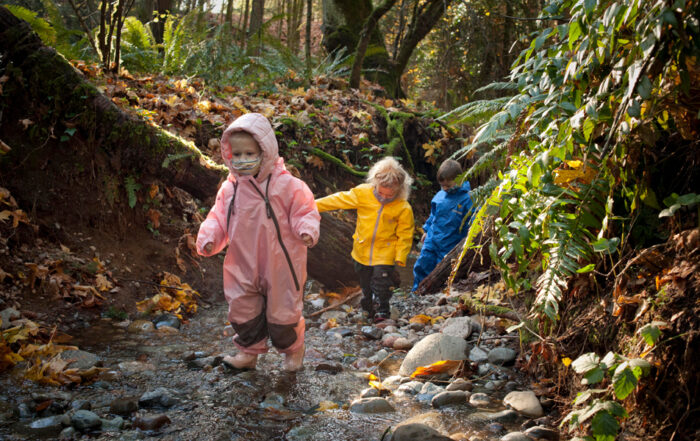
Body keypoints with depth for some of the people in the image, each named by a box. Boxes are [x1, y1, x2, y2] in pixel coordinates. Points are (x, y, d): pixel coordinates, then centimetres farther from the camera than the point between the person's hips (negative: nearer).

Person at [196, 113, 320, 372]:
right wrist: (208, 238, -10)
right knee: (242, 310, 10)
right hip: (242, 266, 4)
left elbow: (304, 212, -8)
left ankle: (293, 350, 33)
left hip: (279, 265, -4)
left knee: (282, 312, 7)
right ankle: (249, 351, 33)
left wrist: (307, 231, -27)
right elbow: (218, 218, 7)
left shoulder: (286, 185, -12)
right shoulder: (229, 189, 0)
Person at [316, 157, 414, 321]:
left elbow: (405, 235, -8)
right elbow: (339, 200, -6)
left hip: (385, 254, -3)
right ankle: (369, 309, 39)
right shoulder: (363, 193, -12)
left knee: (381, 283, -6)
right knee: (365, 284, 18)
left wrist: (400, 258, -12)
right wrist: (313, 205, -7)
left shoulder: (404, 208, -16)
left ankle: (383, 310, 17)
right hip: (362, 251, 3)